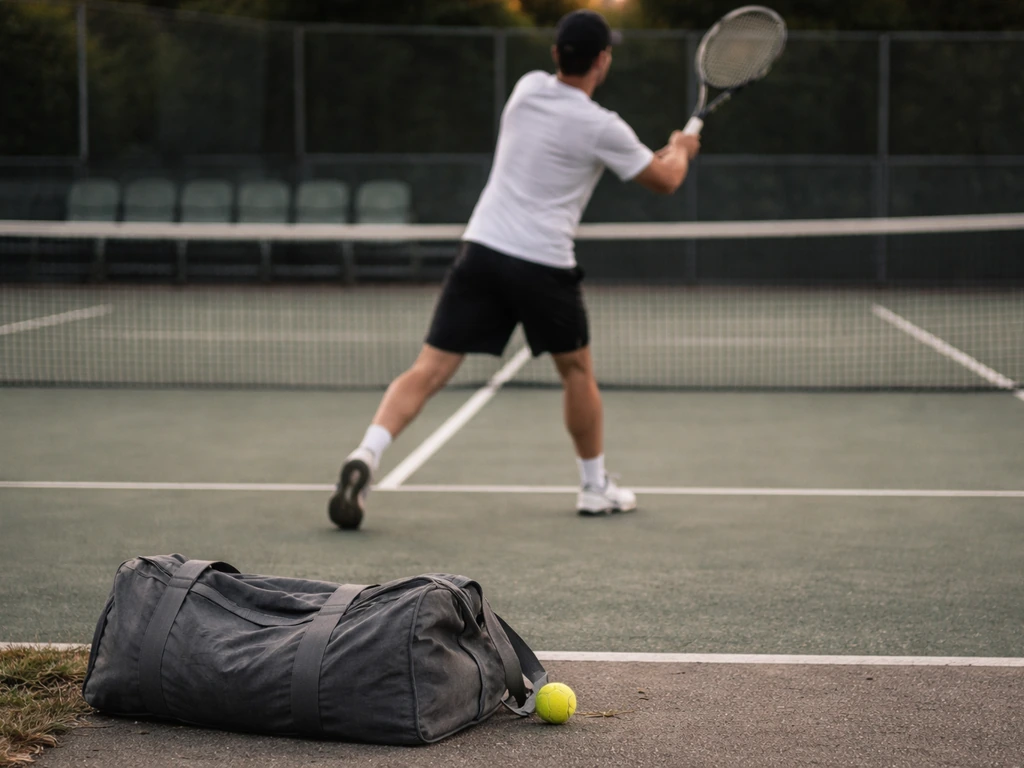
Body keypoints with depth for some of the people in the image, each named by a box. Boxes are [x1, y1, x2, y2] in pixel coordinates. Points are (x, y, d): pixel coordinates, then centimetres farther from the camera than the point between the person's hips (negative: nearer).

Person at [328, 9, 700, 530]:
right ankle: (595, 487, 30)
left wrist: (660, 152, 26)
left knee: (430, 369, -1)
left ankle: (365, 456, -20)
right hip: (543, 266, -3)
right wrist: (681, 151, 30)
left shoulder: (527, 88, 7)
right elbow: (665, 181, 7)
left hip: (482, 248, 4)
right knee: (577, 369, 19)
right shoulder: (602, 128, -7)